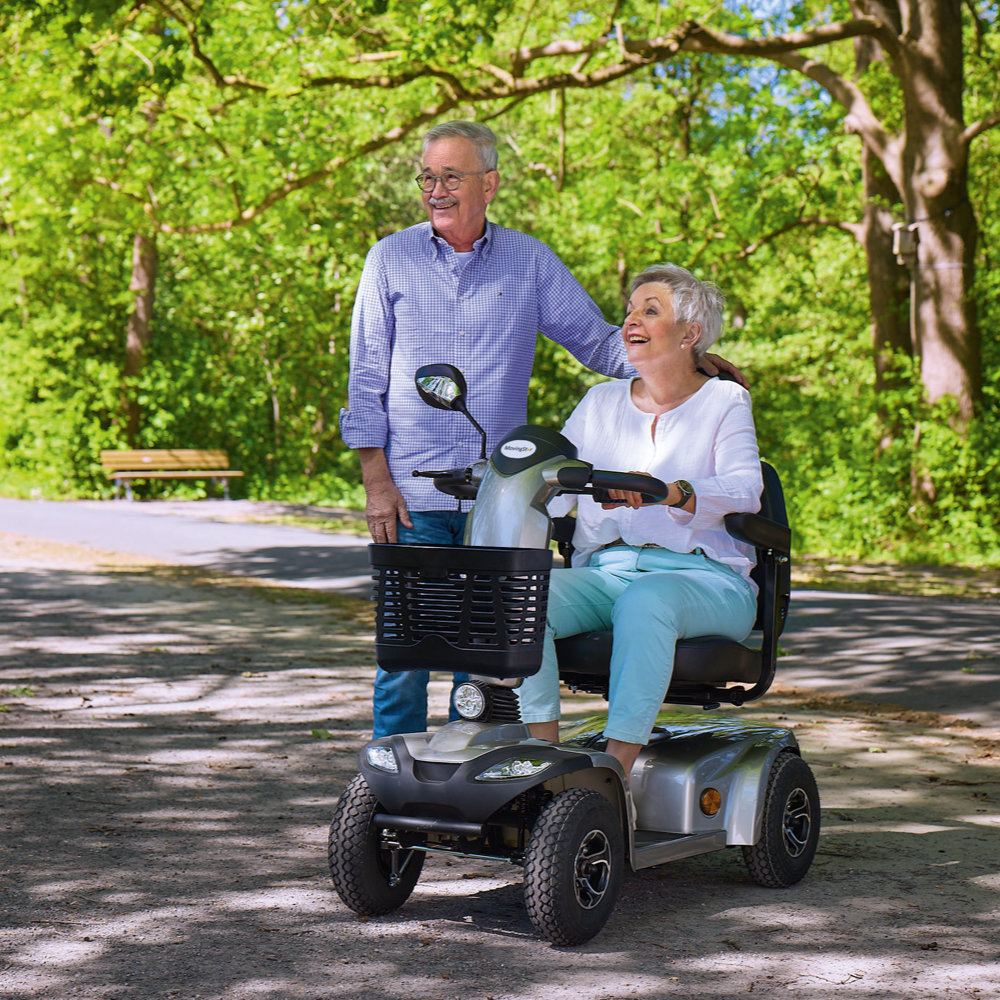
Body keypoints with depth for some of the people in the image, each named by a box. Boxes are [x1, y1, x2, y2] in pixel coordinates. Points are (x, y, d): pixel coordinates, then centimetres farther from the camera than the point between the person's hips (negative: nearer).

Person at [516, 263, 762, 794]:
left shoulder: (723, 401, 8)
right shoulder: (601, 401, 21)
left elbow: (744, 488, -12)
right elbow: (553, 489, 12)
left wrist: (670, 493, -31)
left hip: (704, 578, -4)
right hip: (604, 572, 4)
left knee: (644, 601, -38)